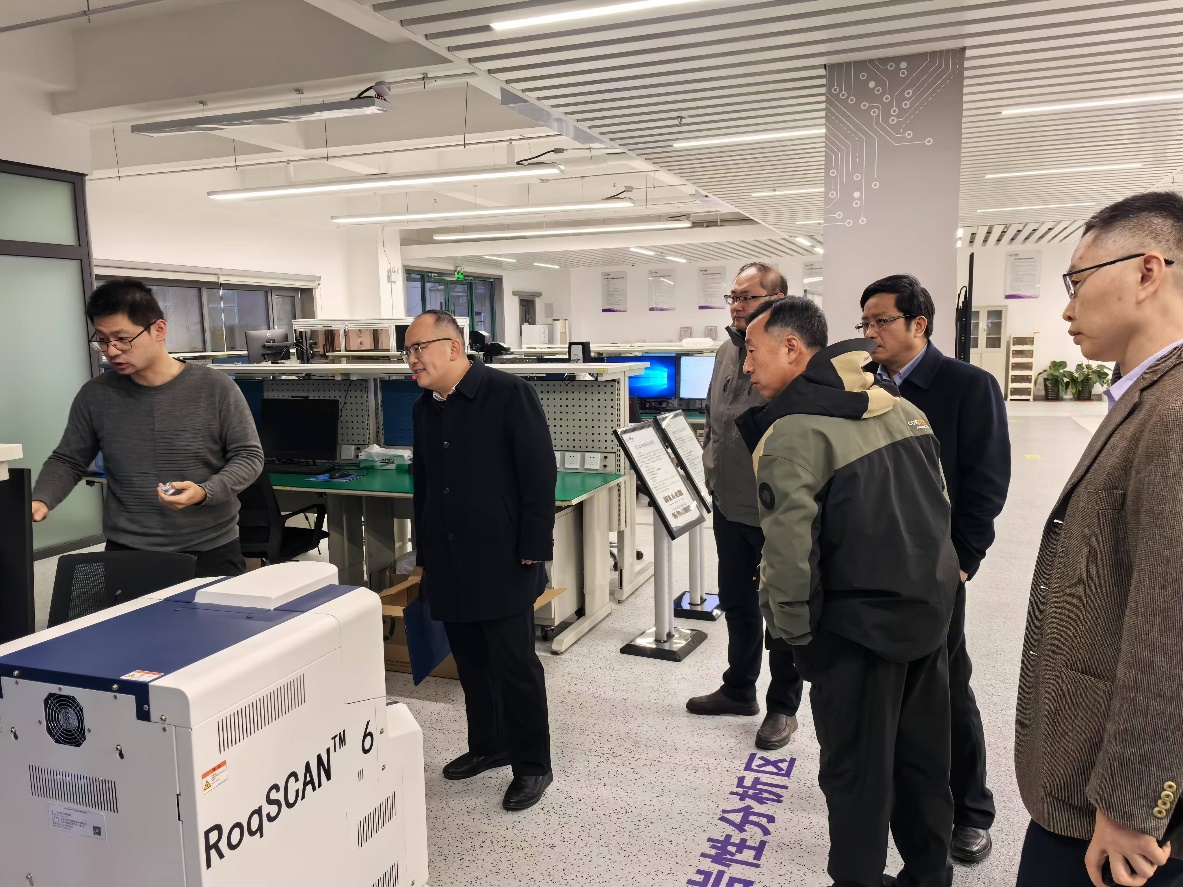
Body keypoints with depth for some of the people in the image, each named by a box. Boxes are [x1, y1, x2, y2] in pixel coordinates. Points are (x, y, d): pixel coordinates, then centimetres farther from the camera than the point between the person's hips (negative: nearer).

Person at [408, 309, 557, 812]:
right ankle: (488, 746, 35)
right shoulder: (424, 408, 10)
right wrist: (425, 552, 17)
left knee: (515, 665, 2)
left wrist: (533, 550, -15)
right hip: (449, 564, 7)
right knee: (471, 662, 16)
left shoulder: (508, 394, -12)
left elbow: (540, 473, -14)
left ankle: (532, 765, 19)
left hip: (502, 563, -6)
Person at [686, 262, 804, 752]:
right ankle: (739, 689, 39)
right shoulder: (727, 352, 7)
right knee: (736, 602, 20)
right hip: (730, 506, 7)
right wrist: (711, 471, 15)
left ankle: (783, 706, 27)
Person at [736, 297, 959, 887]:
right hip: (931, 610, 8)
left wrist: (791, 631, -8)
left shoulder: (793, 432, -18)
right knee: (922, 755, 21)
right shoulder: (897, 406, 5)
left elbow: (789, 548, -23)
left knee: (856, 771, 10)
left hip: (860, 626, -8)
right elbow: (939, 502, 12)